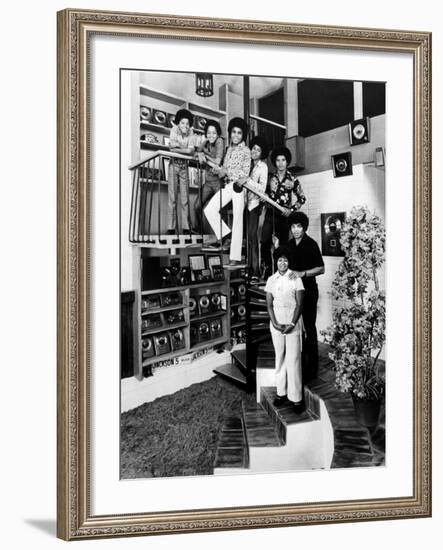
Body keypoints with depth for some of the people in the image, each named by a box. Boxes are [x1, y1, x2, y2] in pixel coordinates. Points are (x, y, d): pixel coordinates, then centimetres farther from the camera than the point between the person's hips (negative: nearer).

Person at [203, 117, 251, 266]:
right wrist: (219, 171, -4)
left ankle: (236, 257, -4)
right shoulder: (229, 149, 16)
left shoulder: (245, 150, -2)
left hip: (239, 186, -6)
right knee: (209, 209, -8)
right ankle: (225, 236, 9)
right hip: (227, 185, 6)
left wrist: (226, 172, -16)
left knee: (237, 220, -6)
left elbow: (245, 172, -9)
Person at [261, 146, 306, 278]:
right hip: (270, 213, 2)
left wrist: (292, 210, -4)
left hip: (284, 214, -2)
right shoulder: (271, 178, 10)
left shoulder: (292, 179, 3)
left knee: (282, 243, -4)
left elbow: (302, 198, 7)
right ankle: (267, 271, -1)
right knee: (265, 242, -11)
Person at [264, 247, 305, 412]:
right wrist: (275, 323, -9)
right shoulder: (271, 280, 5)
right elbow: (269, 304, 4)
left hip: (293, 323, -3)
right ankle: (281, 392, 17)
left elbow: (299, 304, -6)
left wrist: (292, 324, -15)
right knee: (279, 358, 8)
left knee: (293, 359, -5)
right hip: (276, 323, 3)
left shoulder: (296, 279, -3)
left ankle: (296, 397, -2)